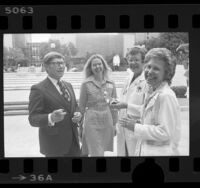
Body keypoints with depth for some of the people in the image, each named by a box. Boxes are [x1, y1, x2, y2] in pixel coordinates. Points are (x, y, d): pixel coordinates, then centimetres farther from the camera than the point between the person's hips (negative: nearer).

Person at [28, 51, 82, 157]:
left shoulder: (68, 85, 12)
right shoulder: (38, 89, -11)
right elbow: (33, 119, -14)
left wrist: (78, 115, -3)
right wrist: (51, 118, -33)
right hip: (54, 144, -6)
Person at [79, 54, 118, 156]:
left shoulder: (111, 84, 3)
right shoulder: (86, 84, -5)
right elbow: (81, 106, 1)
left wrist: (114, 124, 8)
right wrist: (80, 125, 2)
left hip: (107, 122, 3)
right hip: (92, 123, -3)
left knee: (102, 151, 12)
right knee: (97, 153, -3)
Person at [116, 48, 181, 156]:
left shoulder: (165, 96, -20)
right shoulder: (151, 92, 8)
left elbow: (165, 132, -23)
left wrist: (135, 127, -17)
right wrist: (139, 123, 0)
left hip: (160, 152, -8)